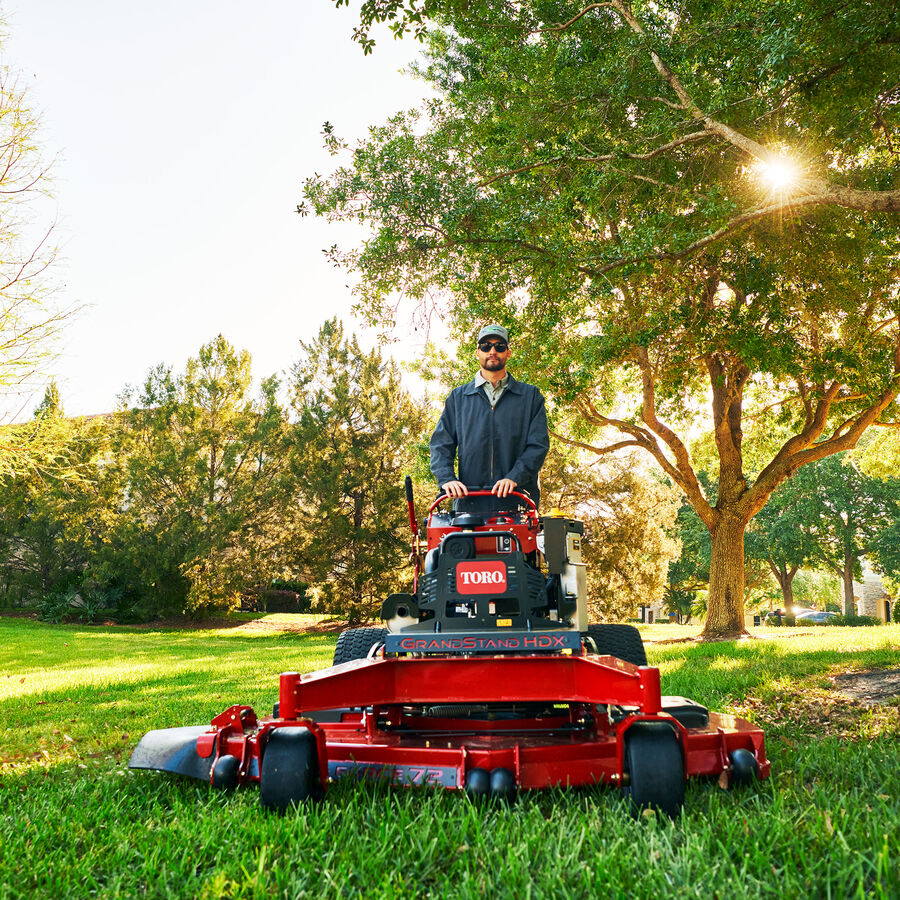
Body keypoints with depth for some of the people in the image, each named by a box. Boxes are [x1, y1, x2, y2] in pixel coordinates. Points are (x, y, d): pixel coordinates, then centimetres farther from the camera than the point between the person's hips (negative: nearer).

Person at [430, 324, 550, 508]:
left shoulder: (530, 396, 13)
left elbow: (538, 444, 2)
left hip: (518, 495, 0)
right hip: (468, 496, 1)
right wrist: (447, 478, -7)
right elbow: (441, 444, 12)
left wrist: (514, 478, -13)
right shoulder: (457, 397, 18)